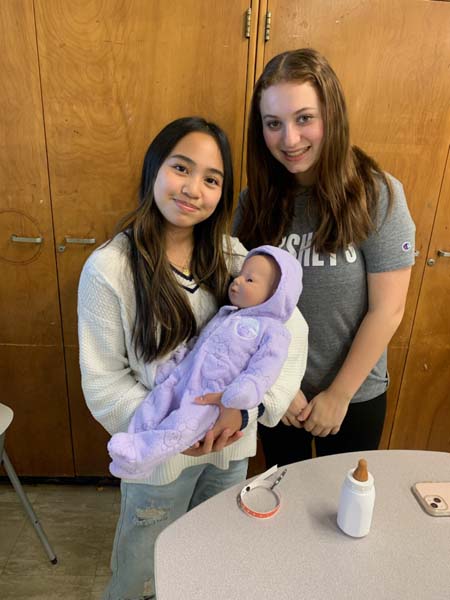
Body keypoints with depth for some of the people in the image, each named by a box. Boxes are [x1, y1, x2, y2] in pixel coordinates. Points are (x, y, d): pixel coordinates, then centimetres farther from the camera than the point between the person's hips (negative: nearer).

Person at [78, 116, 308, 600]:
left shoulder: (231, 255, -8)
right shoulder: (109, 268, -19)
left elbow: (291, 331, -11)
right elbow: (103, 381, -14)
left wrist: (249, 406, -24)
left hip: (232, 448, 3)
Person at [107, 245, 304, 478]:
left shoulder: (272, 330, 0)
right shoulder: (224, 314, 24)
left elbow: (262, 371, -11)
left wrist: (242, 392, -26)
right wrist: (176, 359, 15)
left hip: (212, 394, -7)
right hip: (181, 378, 8)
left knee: (180, 428, -28)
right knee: (152, 405, -8)